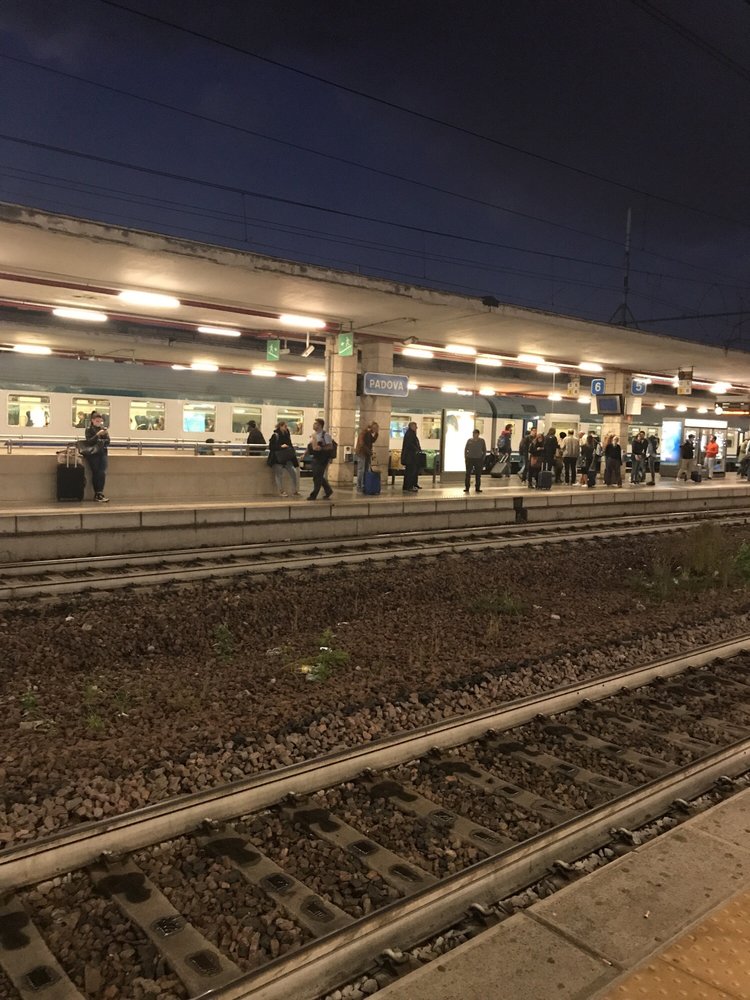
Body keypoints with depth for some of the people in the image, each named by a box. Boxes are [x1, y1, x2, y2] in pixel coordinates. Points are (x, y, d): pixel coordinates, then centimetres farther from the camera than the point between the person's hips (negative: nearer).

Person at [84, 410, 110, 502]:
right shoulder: (89, 429, 5)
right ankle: (98, 494, -8)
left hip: (103, 453, 2)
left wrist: (106, 434, -9)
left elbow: (107, 442, 9)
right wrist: (97, 434, -16)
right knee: (96, 473, -14)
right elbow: (89, 442, -7)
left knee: (102, 473, -16)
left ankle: (99, 494, -13)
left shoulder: (103, 429, 14)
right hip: (93, 453, -2)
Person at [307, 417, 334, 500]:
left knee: (318, 477, -4)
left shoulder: (325, 435, -12)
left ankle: (314, 495, 4)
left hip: (323, 458, -8)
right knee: (317, 476, 13)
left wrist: (321, 448, -27)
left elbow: (330, 446, -15)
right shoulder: (314, 434, 12)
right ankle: (328, 491, 28)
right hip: (315, 457, 8)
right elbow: (311, 445, 21)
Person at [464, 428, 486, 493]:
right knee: (468, 474, -1)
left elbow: (484, 450, 7)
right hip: (470, 459, 0)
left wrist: (483, 458, 1)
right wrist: (465, 457, 1)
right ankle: (467, 488, 3)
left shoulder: (482, 441, 1)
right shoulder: (469, 440, 3)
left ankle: (477, 488, 13)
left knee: (478, 475, 4)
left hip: (478, 459, 0)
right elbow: (465, 449, 9)